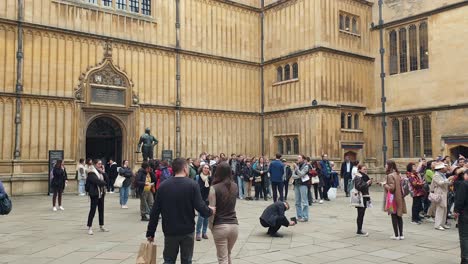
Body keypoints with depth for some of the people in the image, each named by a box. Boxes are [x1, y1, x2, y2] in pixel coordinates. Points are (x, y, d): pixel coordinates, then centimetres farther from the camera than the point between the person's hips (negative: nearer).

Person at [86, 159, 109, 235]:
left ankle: (101, 226, 21)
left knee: (101, 210, 12)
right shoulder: (91, 173, -10)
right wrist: (104, 183, -5)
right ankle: (89, 227, 0)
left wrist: (103, 172, -4)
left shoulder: (100, 172, 13)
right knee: (92, 210, -5)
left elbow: (107, 179, 7)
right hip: (94, 194, -7)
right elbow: (97, 181, -22)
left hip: (101, 193, 8)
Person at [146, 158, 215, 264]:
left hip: (169, 231, 2)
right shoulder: (192, 184, -10)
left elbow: (155, 211, -1)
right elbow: (200, 207, -16)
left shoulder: (163, 185, -2)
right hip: (187, 230, -2)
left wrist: (150, 232, 6)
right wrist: (210, 211, 6)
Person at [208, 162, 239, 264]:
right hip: (234, 225, 5)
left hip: (220, 226, -5)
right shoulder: (235, 186, 3)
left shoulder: (214, 188, -11)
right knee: (228, 254, 24)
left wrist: (210, 225, 4)